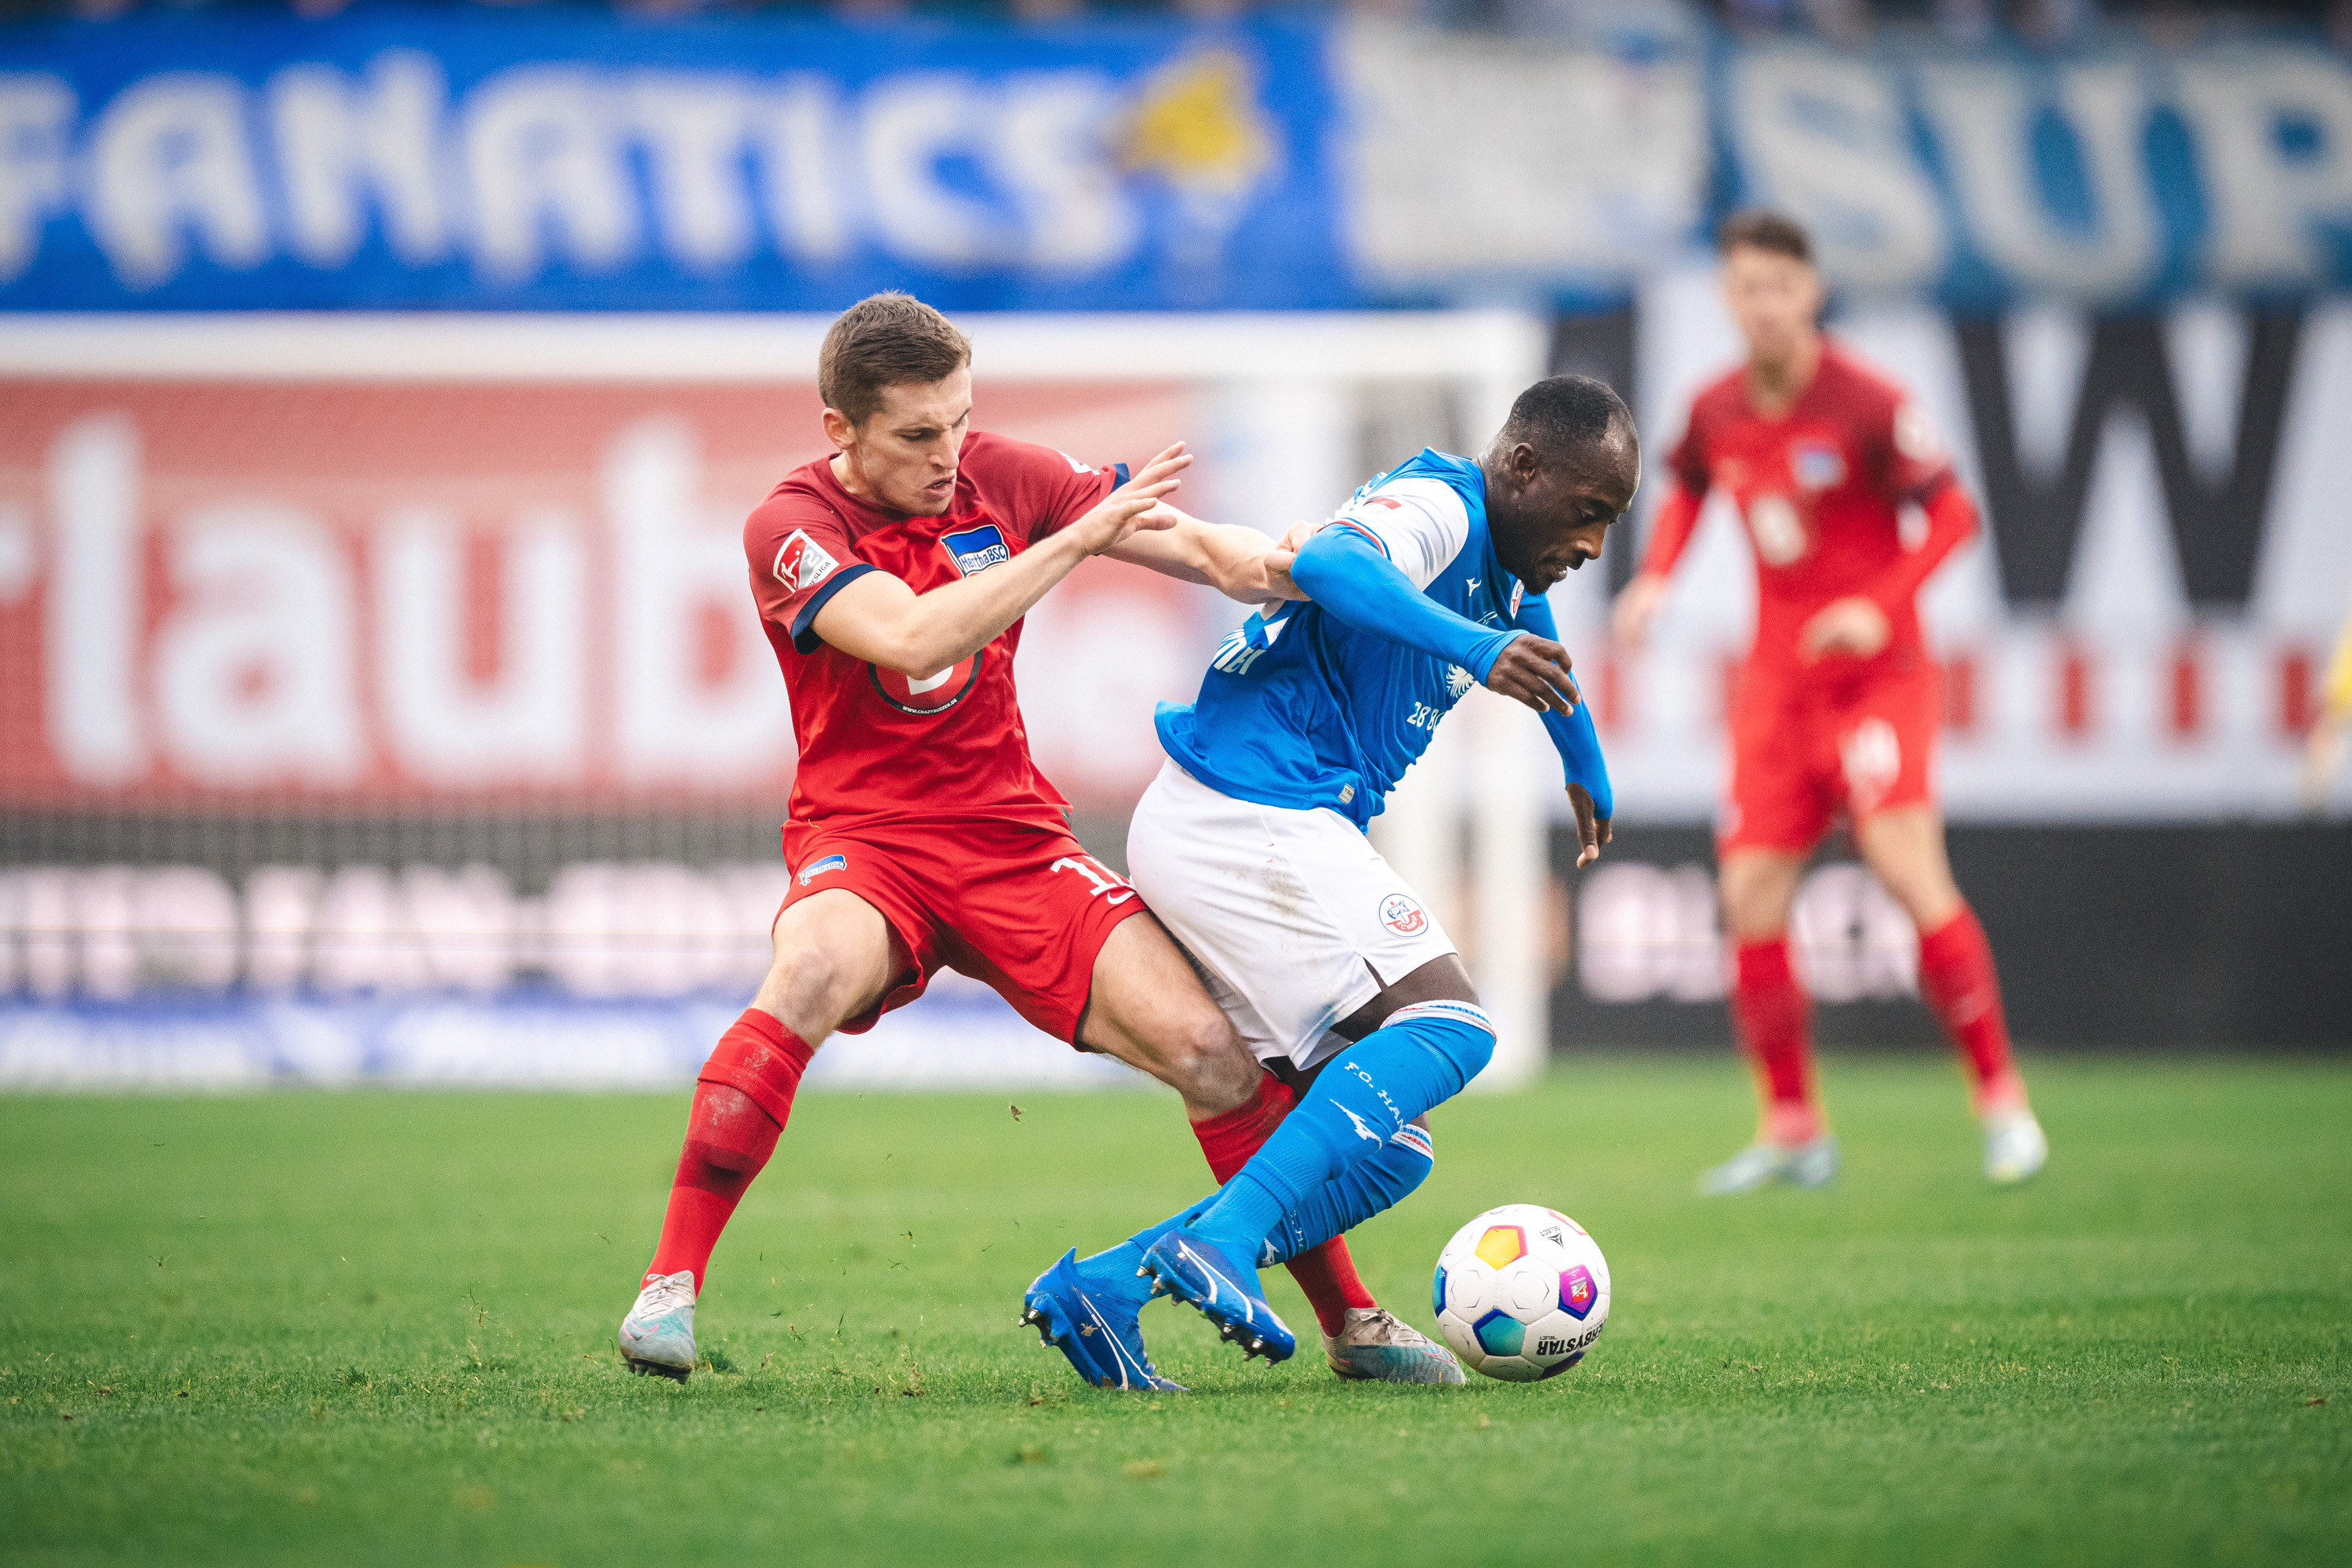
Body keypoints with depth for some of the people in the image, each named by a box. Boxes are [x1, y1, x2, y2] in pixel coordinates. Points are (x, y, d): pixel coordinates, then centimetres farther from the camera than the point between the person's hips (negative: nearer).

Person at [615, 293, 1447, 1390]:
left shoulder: (997, 476, 1)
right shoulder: (792, 526, -12)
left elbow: (1199, 547, 4)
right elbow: (914, 639, -29)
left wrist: (1265, 564, -20)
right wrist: (1081, 536, -29)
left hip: (1013, 839, 4)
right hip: (863, 840, -4)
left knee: (1209, 1046, -11)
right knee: (811, 973, -38)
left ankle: (1348, 1320, 4)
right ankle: (669, 1286, -32)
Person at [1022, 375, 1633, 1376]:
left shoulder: (1503, 550, 20)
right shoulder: (1436, 507, -10)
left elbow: (1538, 642, 44)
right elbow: (1330, 563, -34)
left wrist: (1588, 776, 60)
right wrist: (1474, 647, -48)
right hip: (1250, 813, -10)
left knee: (1384, 1149, 2)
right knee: (1445, 1023, -23)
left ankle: (1101, 1288, -4)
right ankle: (1219, 1240, -31)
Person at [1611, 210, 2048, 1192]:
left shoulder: (1868, 404, -13)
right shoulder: (1716, 412, 4)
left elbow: (1953, 514, -9)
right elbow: (1687, 493, 24)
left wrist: (1881, 605, -22)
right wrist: (1654, 578, 7)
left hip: (1874, 667, -5)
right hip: (1775, 682, 5)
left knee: (1908, 868, -20)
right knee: (1750, 899, -2)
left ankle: (2001, 1100, -8)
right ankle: (1790, 1128, 11)